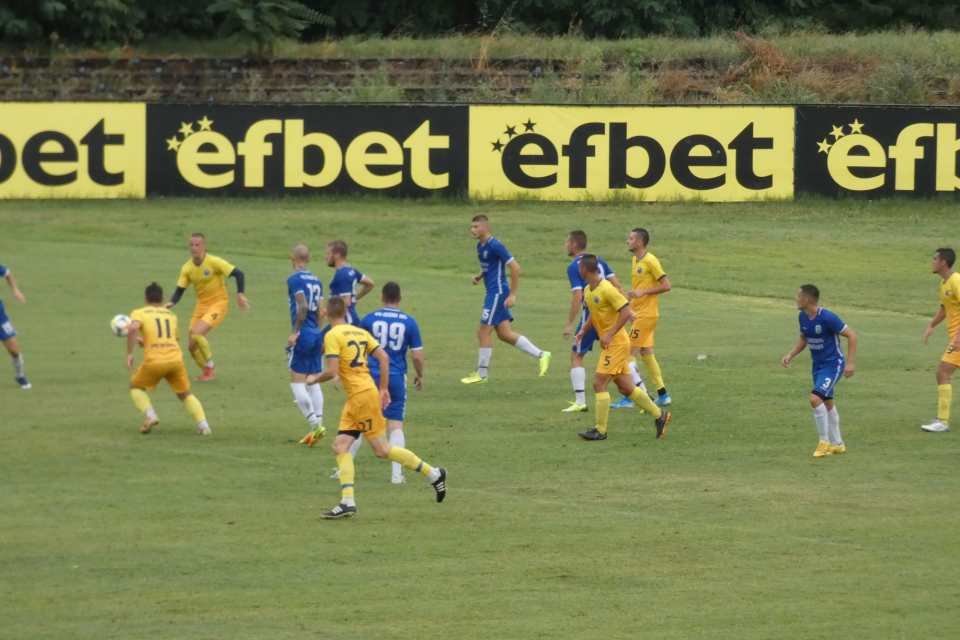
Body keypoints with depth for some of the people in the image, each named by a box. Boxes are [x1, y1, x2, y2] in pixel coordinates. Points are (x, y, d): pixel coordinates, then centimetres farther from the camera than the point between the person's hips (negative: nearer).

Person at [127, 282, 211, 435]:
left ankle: (150, 415, -1)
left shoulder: (139, 313, 9)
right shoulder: (171, 315, 23)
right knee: (185, 394, 22)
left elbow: (133, 328, -14)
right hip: (176, 359, 3)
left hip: (154, 361, -3)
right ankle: (203, 424, 0)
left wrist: (129, 353, -8)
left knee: (135, 387, 24)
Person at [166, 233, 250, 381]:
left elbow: (238, 274, -14)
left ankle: (210, 365, -2)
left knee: (197, 334, -26)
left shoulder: (214, 262, -17)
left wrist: (240, 295, -20)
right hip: (201, 305, 6)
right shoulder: (187, 268, -3)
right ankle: (208, 371, 29)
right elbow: (179, 290, 0)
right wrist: (171, 303, -20)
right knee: (192, 347, 3)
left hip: (218, 304, -6)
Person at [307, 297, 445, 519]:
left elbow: (332, 371, -17)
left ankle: (433, 474, 4)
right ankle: (347, 502, -4)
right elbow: (384, 357, 10)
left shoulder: (333, 336, -11)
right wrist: (384, 389, 16)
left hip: (361, 395, -9)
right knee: (340, 446, 4)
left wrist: (314, 379, 2)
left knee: (382, 449, -3)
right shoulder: (360, 332, 13)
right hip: (354, 400, 9)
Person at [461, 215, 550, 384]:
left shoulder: (495, 246, -16)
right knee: (504, 334, 9)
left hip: (498, 293, -10)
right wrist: (479, 276, 6)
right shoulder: (480, 246, 12)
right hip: (493, 293, 10)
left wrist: (512, 294, -18)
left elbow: (515, 267, -18)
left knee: (483, 332, -5)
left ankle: (481, 374, 5)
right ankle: (541, 355, 16)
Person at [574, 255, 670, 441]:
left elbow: (626, 312, -22)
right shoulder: (588, 291, 9)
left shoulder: (606, 289, -19)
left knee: (599, 383, -11)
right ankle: (659, 415, 21)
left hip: (616, 343, -9)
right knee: (626, 387, 10)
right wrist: (584, 330, 8)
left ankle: (600, 431, -6)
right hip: (611, 344, 9)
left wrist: (609, 335, -24)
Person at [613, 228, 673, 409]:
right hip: (639, 313, 9)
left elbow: (666, 285, -16)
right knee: (646, 355, 12)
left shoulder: (650, 261, -15)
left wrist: (642, 292, -21)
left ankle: (629, 398, -7)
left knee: (630, 354, -9)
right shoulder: (635, 261, 12)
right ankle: (662, 394, 18)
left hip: (646, 314, -9)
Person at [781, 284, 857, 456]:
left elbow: (851, 336, -18)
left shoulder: (828, 318, -25)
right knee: (827, 402, 16)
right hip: (818, 365, 8)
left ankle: (824, 441, -8)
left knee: (815, 398, -21)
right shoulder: (803, 317, -2)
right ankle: (837, 443, 29)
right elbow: (803, 339, 16)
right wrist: (790, 355, 0)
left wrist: (850, 362, -22)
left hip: (833, 365, -8)